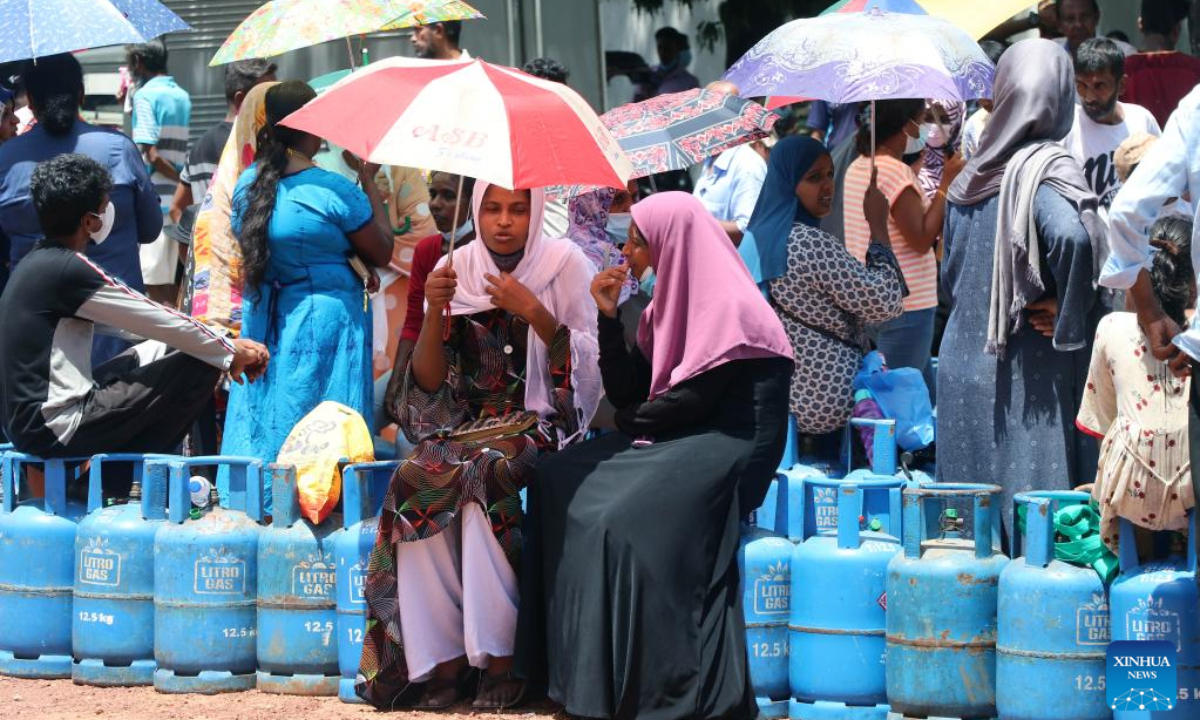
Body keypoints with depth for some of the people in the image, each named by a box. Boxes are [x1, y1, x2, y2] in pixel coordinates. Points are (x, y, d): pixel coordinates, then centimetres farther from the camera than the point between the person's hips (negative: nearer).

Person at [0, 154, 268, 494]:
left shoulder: (37, 263, 13)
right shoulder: (68, 271, -17)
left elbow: (139, 319, 21)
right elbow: (161, 322, -11)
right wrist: (232, 353, 3)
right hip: (56, 431, -10)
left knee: (163, 351, 23)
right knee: (197, 365, -10)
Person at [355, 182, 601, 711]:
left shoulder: (564, 264, -1)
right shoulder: (456, 269, 7)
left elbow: (588, 366, -8)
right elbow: (430, 381, 3)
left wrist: (534, 312, -19)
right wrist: (434, 311, -13)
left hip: (541, 423, -3)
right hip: (467, 423, 3)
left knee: (485, 475, -34)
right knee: (418, 481, -28)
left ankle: (500, 663, -27)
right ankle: (441, 662, -23)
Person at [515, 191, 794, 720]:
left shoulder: (726, 309, -12)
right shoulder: (669, 304, 16)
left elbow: (693, 400, -17)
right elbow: (628, 393, 12)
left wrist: (631, 420, 0)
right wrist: (609, 317, 4)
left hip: (725, 446, -9)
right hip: (671, 441, 9)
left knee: (624, 518, -29)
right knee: (558, 481, -7)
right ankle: (575, 664, -9)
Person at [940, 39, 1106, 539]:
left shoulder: (970, 179, 9)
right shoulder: (1050, 170, -11)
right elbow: (1073, 236, -30)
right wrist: (1068, 315, -18)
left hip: (963, 363, 7)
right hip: (1030, 378, -7)